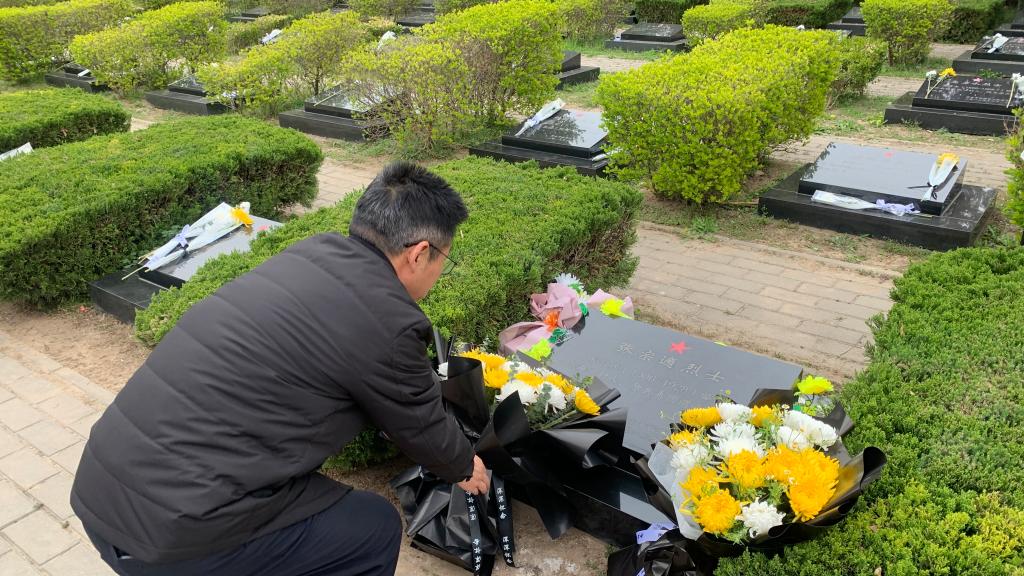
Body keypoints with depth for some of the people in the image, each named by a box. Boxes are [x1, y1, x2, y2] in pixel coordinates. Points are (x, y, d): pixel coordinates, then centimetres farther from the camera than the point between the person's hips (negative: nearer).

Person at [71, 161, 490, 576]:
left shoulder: (312, 253, 8)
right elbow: (420, 426, 4)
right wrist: (465, 468, 25)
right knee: (374, 529, 8)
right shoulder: (387, 322, -15)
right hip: (175, 530, -8)